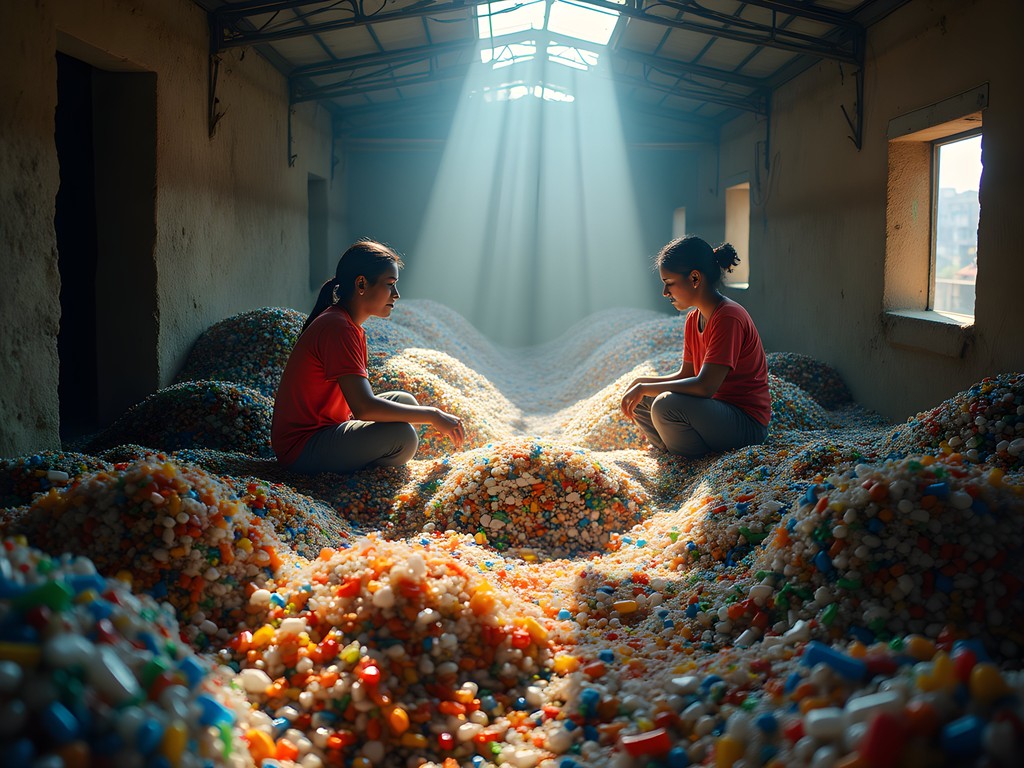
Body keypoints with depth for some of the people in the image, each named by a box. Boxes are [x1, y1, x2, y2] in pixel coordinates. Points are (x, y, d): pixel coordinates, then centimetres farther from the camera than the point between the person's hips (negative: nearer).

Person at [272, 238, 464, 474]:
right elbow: (364, 407, -28)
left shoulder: (351, 327, 12)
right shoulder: (337, 328, -20)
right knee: (402, 436, -24)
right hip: (301, 448, -10)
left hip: (326, 427, 10)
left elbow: (359, 400, 12)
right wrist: (432, 415, -20)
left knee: (404, 401, 8)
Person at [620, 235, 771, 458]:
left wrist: (645, 388, -20)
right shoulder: (693, 319, 8)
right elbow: (685, 375, 14)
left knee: (667, 404, -30)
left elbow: (705, 386, -28)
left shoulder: (729, 317, -21)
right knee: (638, 401, 7)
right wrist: (642, 382, -1)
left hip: (747, 422, -9)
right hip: (717, 408, 9)